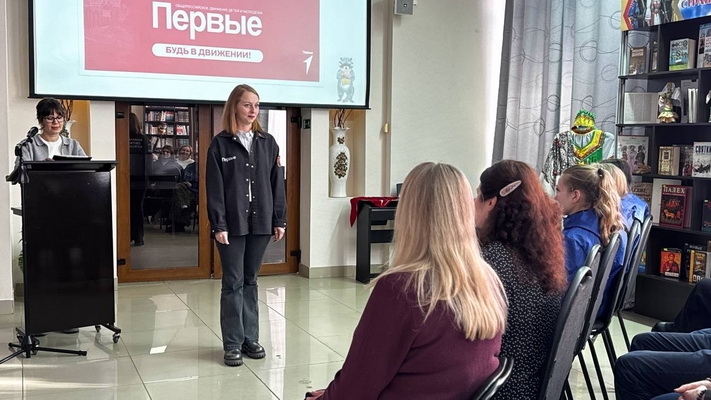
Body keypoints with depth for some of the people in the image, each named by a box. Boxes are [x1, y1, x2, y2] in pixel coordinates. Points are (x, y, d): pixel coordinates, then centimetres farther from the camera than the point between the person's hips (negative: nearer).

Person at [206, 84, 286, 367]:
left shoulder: (268, 142, 8)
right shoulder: (220, 143, -2)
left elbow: (277, 183, 9)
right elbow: (214, 187, -5)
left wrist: (279, 220, 5)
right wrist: (218, 224, -12)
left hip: (260, 223, 3)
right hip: (232, 225, -3)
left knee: (250, 282, 11)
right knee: (233, 283, 2)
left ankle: (250, 339, 20)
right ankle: (233, 344, 9)